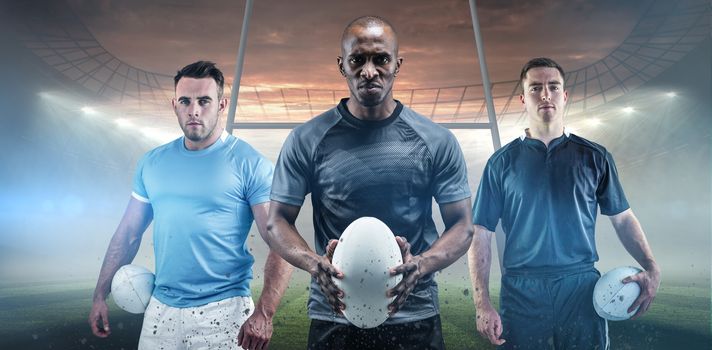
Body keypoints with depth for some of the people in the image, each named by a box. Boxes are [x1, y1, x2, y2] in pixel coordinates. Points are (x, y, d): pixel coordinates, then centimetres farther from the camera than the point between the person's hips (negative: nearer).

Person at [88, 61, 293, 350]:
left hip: (223, 311, -4)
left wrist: (264, 313, -22)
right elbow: (128, 233, 12)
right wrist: (100, 296, 11)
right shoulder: (152, 163, 4)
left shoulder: (250, 164, -12)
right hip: (160, 308, 5)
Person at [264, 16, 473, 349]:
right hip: (333, 317, 0)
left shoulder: (438, 141, -4)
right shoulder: (307, 140, -5)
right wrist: (314, 263, -20)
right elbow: (277, 221, -1)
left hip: (415, 317, 1)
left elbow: (461, 225, 0)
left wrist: (421, 265, -20)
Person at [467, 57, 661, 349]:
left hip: (582, 288, 2)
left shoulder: (595, 157, 5)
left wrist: (651, 268, -4)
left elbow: (623, 218, 12)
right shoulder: (502, 162, -1)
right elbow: (480, 235, -3)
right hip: (521, 292, -1)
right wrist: (482, 305, -10)